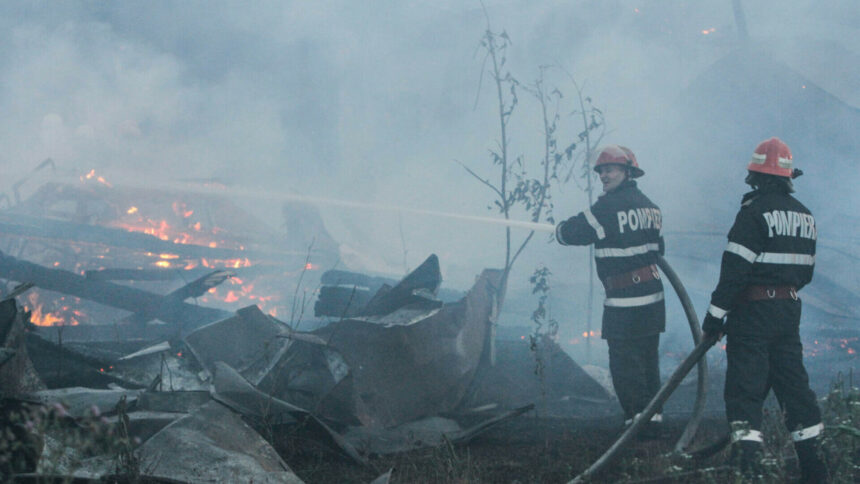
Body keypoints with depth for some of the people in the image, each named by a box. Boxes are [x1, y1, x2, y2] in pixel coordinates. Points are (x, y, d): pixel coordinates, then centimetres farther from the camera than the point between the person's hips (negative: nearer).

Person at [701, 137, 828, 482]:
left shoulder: (755, 210, -13)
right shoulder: (804, 215, 11)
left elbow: (735, 268, -17)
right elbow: (806, 271, 16)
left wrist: (715, 314, -14)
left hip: (753, 311, -7)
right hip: (790, 309, 7)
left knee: (745, 384, -6)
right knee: (792, 379, 14)